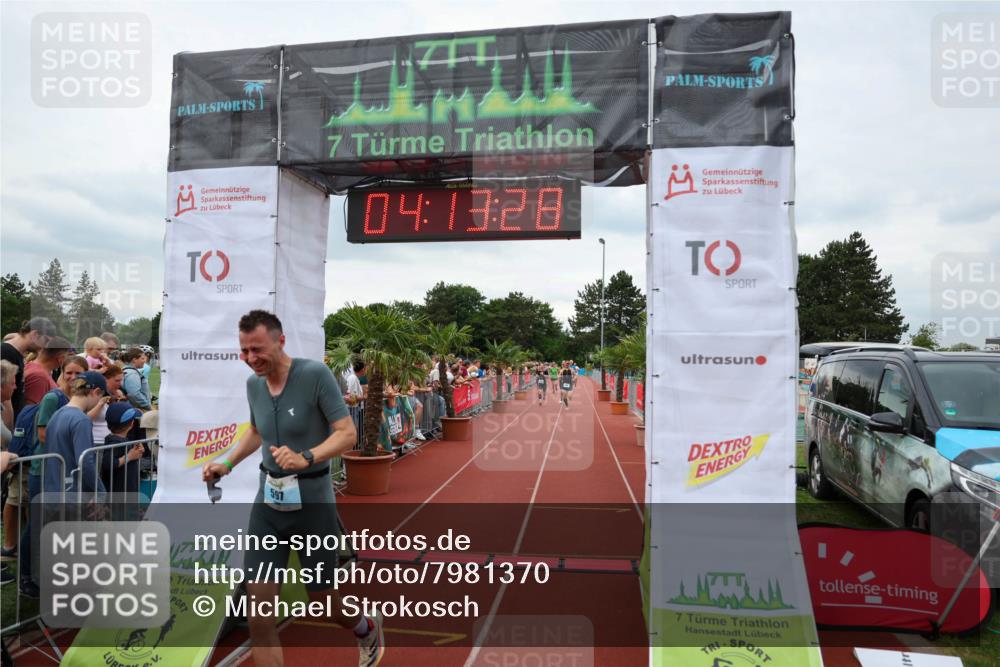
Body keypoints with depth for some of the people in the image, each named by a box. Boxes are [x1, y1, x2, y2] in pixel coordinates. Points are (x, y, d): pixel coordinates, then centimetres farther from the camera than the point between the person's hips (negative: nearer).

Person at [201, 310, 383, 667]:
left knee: (323, 601, 13)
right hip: (267, 502, 5)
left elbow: (348, 433, -17)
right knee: (259, 614, 0)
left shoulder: (316, 374, -16)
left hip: (312, 502, -5)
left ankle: (368, 630, 47)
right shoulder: (253, 384, 3)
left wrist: (306, 458, -31)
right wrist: (226, 464, 11)